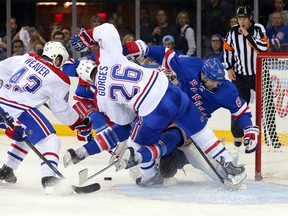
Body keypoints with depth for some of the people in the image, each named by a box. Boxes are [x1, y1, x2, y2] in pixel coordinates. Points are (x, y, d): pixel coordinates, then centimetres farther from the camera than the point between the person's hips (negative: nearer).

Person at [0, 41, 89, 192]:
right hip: (19, 110, -7)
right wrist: (80, 123, 22)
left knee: (23, 137, 31)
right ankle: (48, 177, -21)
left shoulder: (26, 58, 13)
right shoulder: (59, 79, 1)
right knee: (50, 139, -3)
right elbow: (61, 111, 7)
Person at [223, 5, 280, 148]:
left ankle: (272, 136, 4)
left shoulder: (258, 29, -11)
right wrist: (229, 68, 4)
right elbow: (228, 49, 11)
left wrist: (247, 35, -25)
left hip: (260, 74, -2)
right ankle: (238, 135, 18)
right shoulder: (233, 32, -1)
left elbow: (263, 48, -25)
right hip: (240, 75, 2)